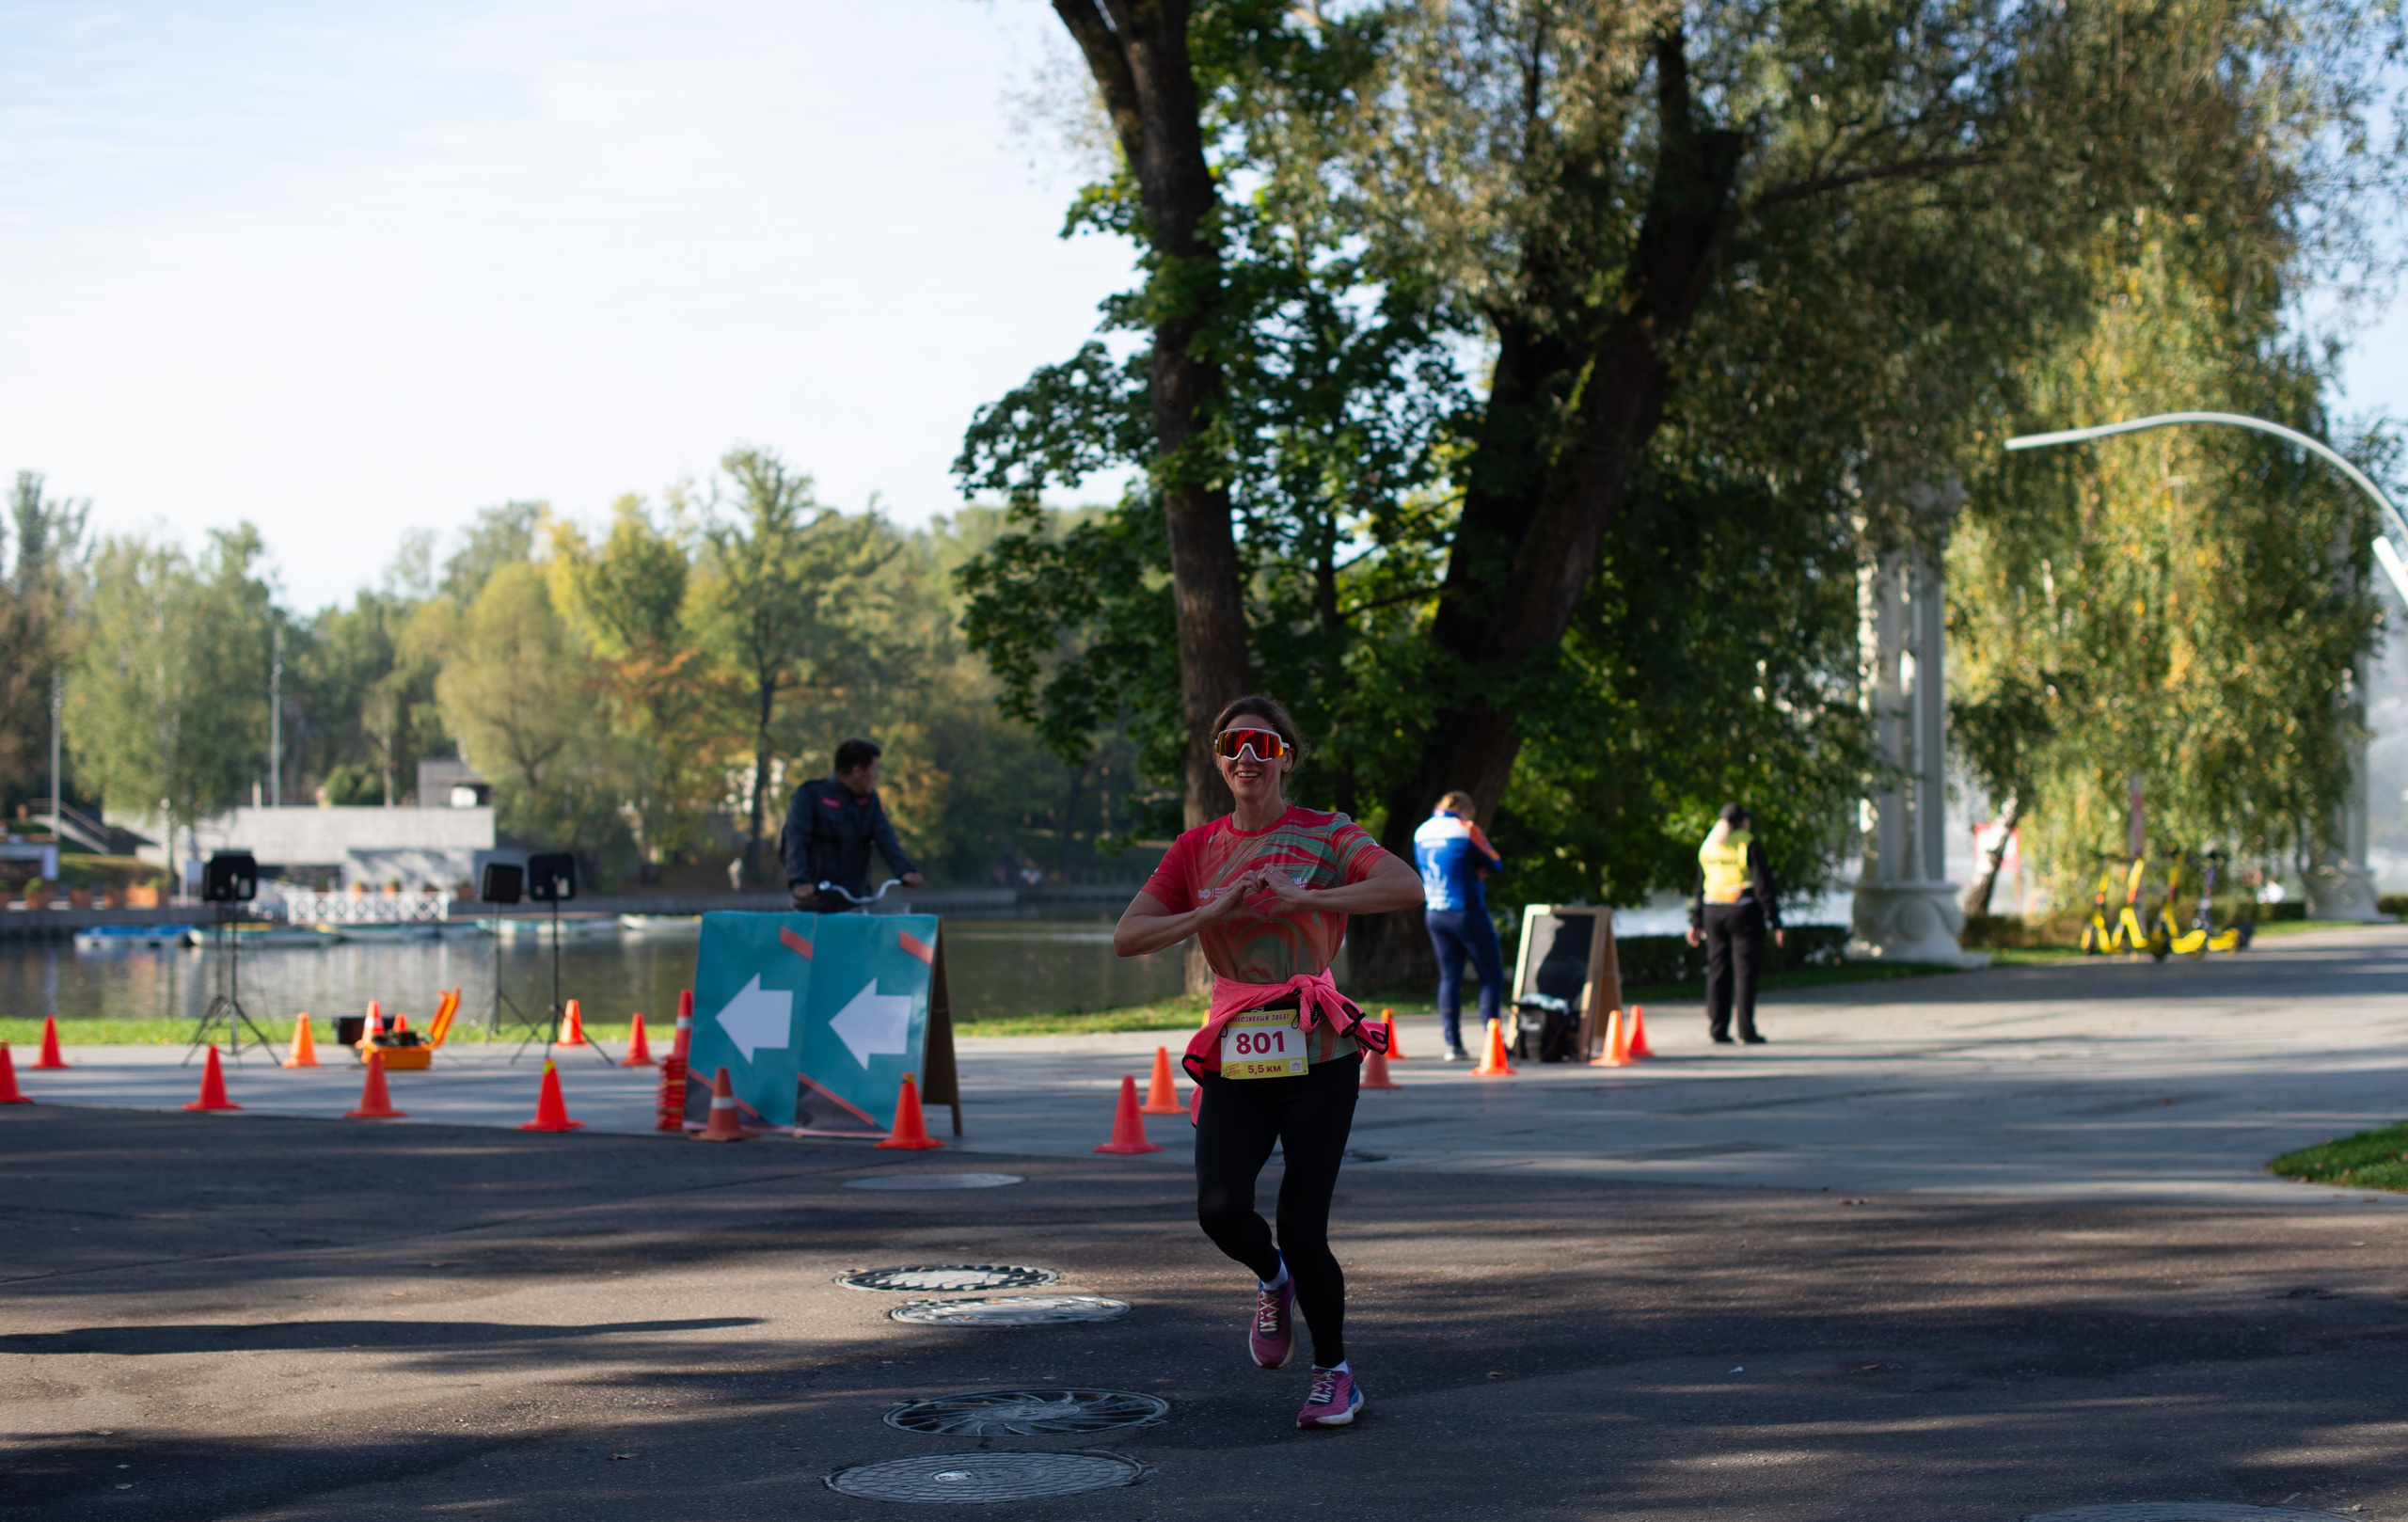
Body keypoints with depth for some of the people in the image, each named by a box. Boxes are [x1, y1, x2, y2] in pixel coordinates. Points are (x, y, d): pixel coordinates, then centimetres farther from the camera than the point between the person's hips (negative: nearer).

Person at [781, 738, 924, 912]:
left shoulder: (870, 800, 10)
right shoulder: (809, 794, -6)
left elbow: (885, 838, -6)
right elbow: (796, 841, -19)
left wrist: (906, 871, -26)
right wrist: (799, 882, -38)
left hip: (854, 904, 4)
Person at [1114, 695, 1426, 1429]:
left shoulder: (1325, 836, 1)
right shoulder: (1197, 848, 11)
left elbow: (1407, 887, -16)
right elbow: (1127, 937, 3)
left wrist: (1303, 898, -23)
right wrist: (1213, 912, -12)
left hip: (1317, 1052, -2)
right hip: (1236, 1056, 3)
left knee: (1302, 1227, -5)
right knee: (1220, 1208, -17)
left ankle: (1335, 1374, 18)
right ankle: (1272, 1279, 19)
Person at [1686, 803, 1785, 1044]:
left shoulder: (1707, 846, 11)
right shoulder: (1749, 845, -7)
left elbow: (1700, 887, 15)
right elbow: (1763, 886, -9)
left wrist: (1697, 923, 20)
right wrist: (1775, 922, -7)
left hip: (1713, 912, 5)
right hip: (1743, 912, -5)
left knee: (1717, 970, 8)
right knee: (1745, 970, -2)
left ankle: (1717, 1029, 6)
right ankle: (1746, 1031, -5)